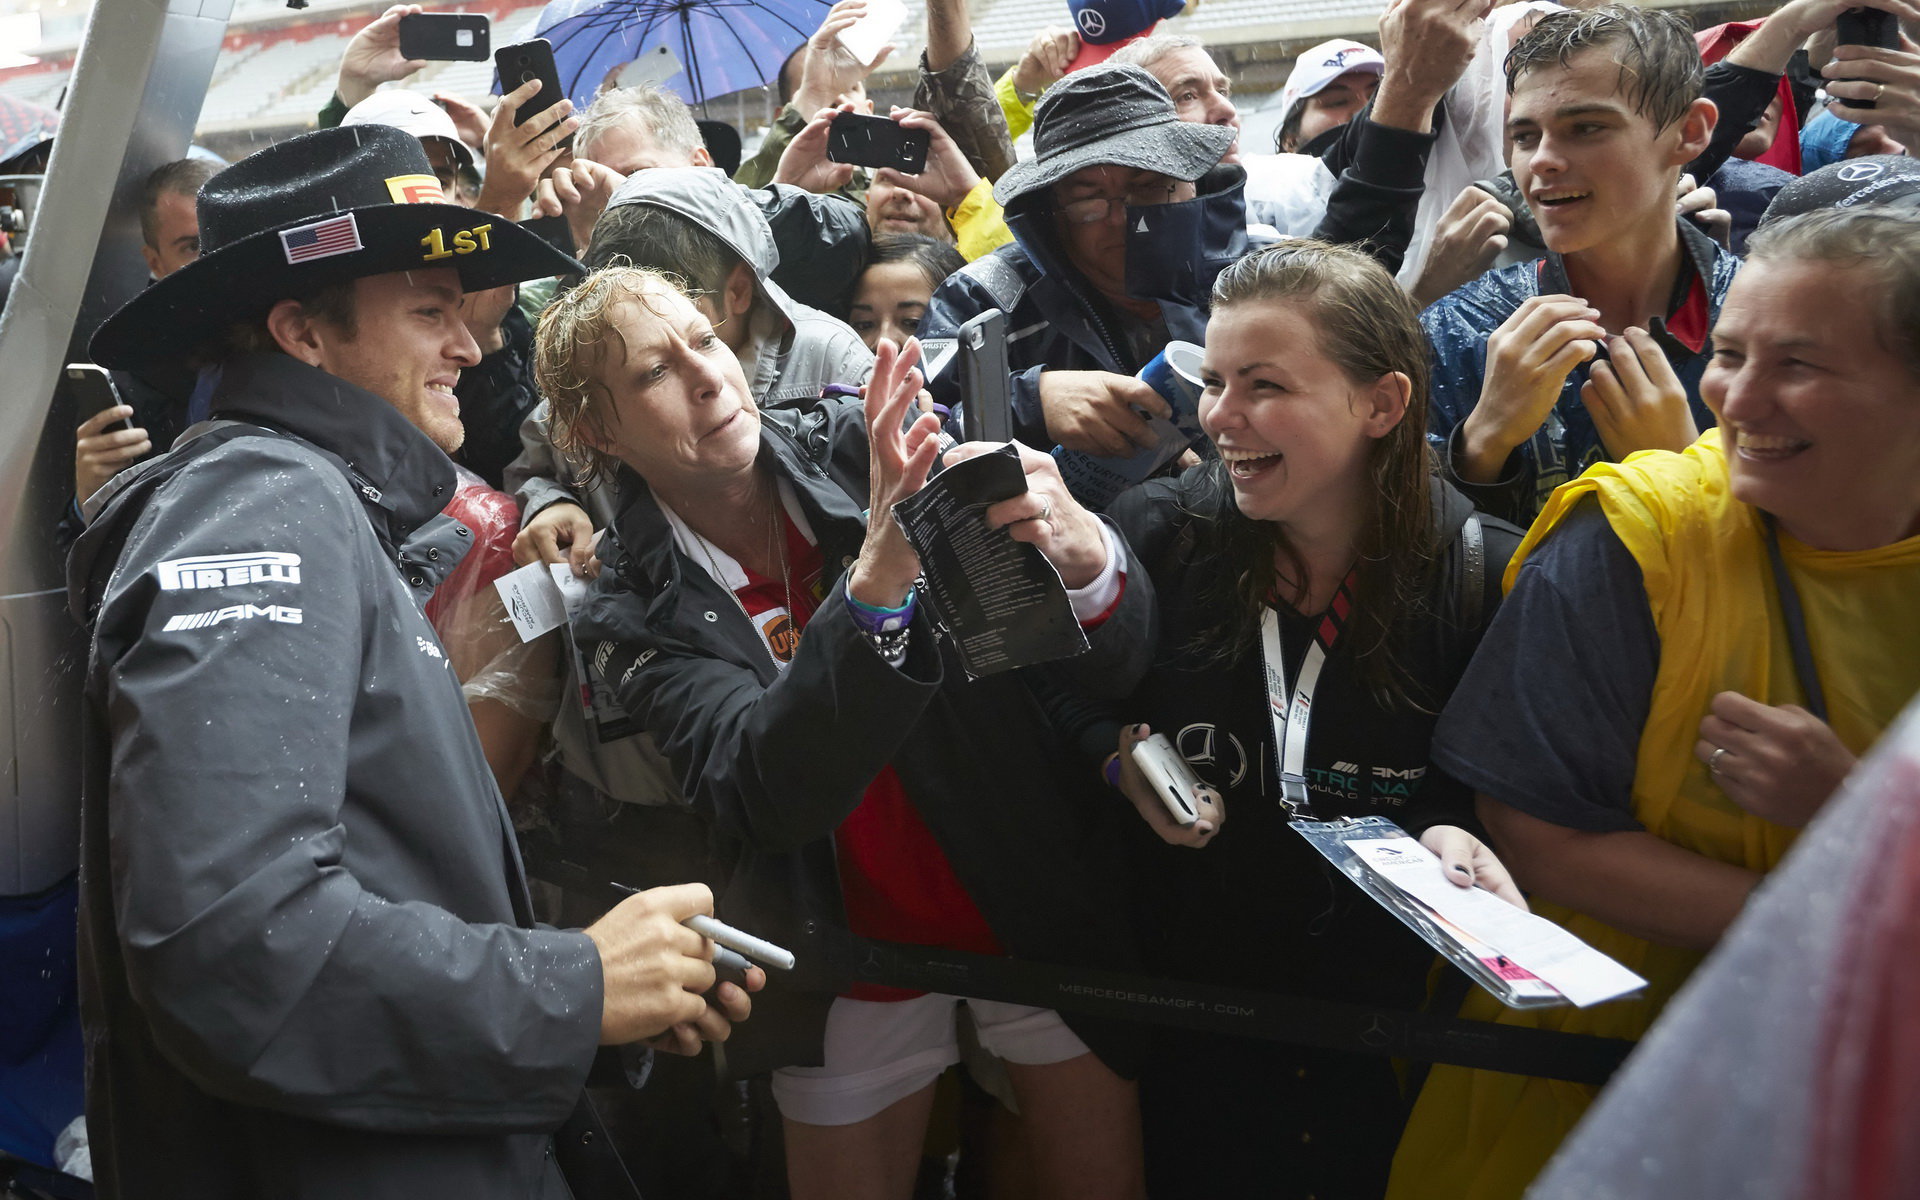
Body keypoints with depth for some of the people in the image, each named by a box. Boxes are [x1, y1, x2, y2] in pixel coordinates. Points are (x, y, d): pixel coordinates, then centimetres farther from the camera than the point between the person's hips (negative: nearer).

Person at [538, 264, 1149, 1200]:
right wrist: (878, 572, -43)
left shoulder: (860, 447, -12)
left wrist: (1079, 552, -43)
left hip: (1039, 898, 1)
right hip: (857, 945, 0)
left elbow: (1101, 657, -18)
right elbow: (766, 795, -29)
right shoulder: (638, 611, -11)